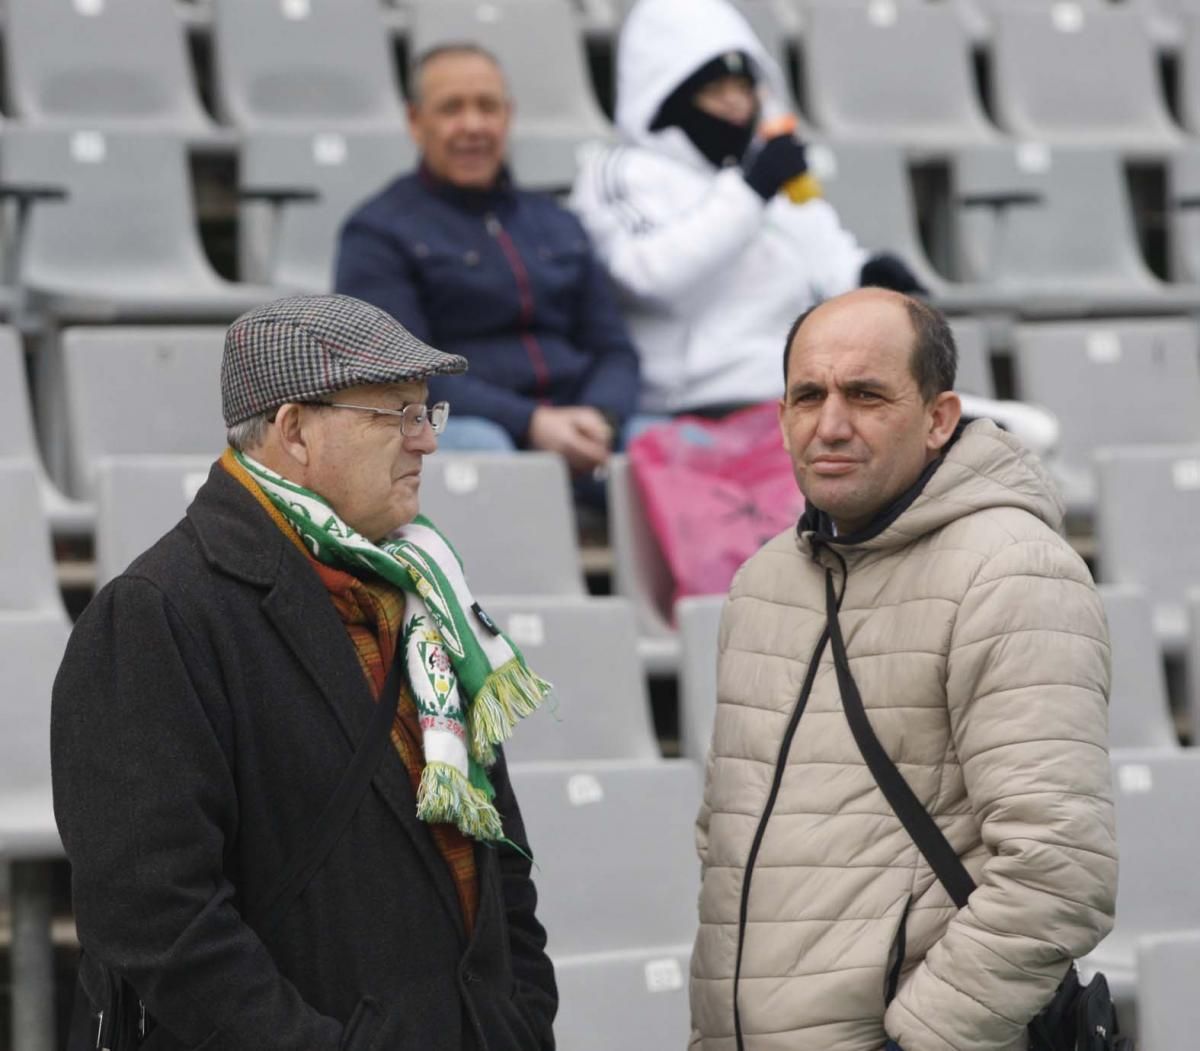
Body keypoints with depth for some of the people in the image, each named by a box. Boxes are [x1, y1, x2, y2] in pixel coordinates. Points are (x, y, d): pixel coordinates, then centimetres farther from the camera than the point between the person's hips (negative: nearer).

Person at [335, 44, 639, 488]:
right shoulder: (378, 232, 8)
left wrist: (599, 417, -7)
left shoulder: (557, 224, 26)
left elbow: (614, 350, 18)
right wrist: (530, 423, -19)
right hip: (455, 429, -4)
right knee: (479, 447, -41)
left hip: (573, 431, 4)